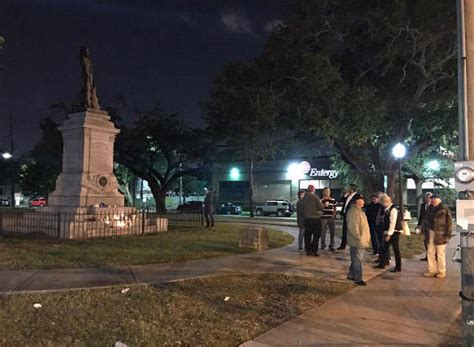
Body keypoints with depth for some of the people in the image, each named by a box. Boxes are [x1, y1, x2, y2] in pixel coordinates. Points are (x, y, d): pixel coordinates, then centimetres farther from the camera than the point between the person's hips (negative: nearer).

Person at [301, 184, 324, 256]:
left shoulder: (304, 198, 3)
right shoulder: (315, 197, -12)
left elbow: (302, 208, 9)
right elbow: (321, 207, -10)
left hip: (306, 218, 5)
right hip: (315, 218, -5)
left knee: (307, 235, 9)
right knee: (316, 235, 3)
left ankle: (308, 250, 12)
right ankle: (314, 250, 0)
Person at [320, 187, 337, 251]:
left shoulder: (333, 200, 10)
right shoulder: (321, 200, -1)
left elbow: (334, 208, 17)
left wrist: (334, 214, 2)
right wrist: (324, 205, -19)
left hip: (331, 218, 3)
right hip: (323, 218, -3)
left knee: (333, 232, 4)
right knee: (323, 232, 1)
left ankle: (331, 246, 15)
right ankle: (323, 246, 13)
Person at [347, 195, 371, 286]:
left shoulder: (358, 210, 15)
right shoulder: (354, 211, -20)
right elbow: (353, 226, -27)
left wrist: (364, 237, 21)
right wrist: (358, 237, -26)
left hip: (360, 240, 11)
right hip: (357, 240, -11)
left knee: (355, 258, 18)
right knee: (357, 259, -4)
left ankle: (351, 275, 28)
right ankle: (358, 279, 2)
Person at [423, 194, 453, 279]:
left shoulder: (444, 209, -6)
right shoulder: (430, 209, 13)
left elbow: (449, 223, -9)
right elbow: (426, 220, 24)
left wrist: (448, 235, -14)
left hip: (440, 235, -6)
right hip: (431, 234, 6)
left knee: (440, 253, 1)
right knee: (430, 253, 9)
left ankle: (441, 272, 13)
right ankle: (432, 271, 18)